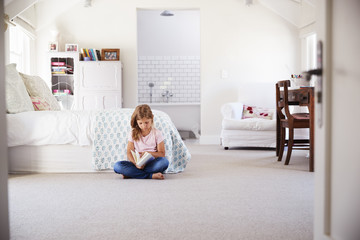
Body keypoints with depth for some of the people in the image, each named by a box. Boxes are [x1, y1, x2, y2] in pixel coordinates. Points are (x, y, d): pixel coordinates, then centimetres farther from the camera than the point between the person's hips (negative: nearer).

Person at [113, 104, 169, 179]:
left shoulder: (157, 133, 3)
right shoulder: (133, 133, 6)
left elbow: (162, 153, 2)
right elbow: (129, 153, 2)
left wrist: (147, 153, -15)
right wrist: (136, 163, -19)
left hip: (152, 163, -1)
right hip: (137, 163, 1)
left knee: (164, 161, -35)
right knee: (117, 166, -27)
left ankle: (133, 174, -27)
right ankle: (151, 175, -31)